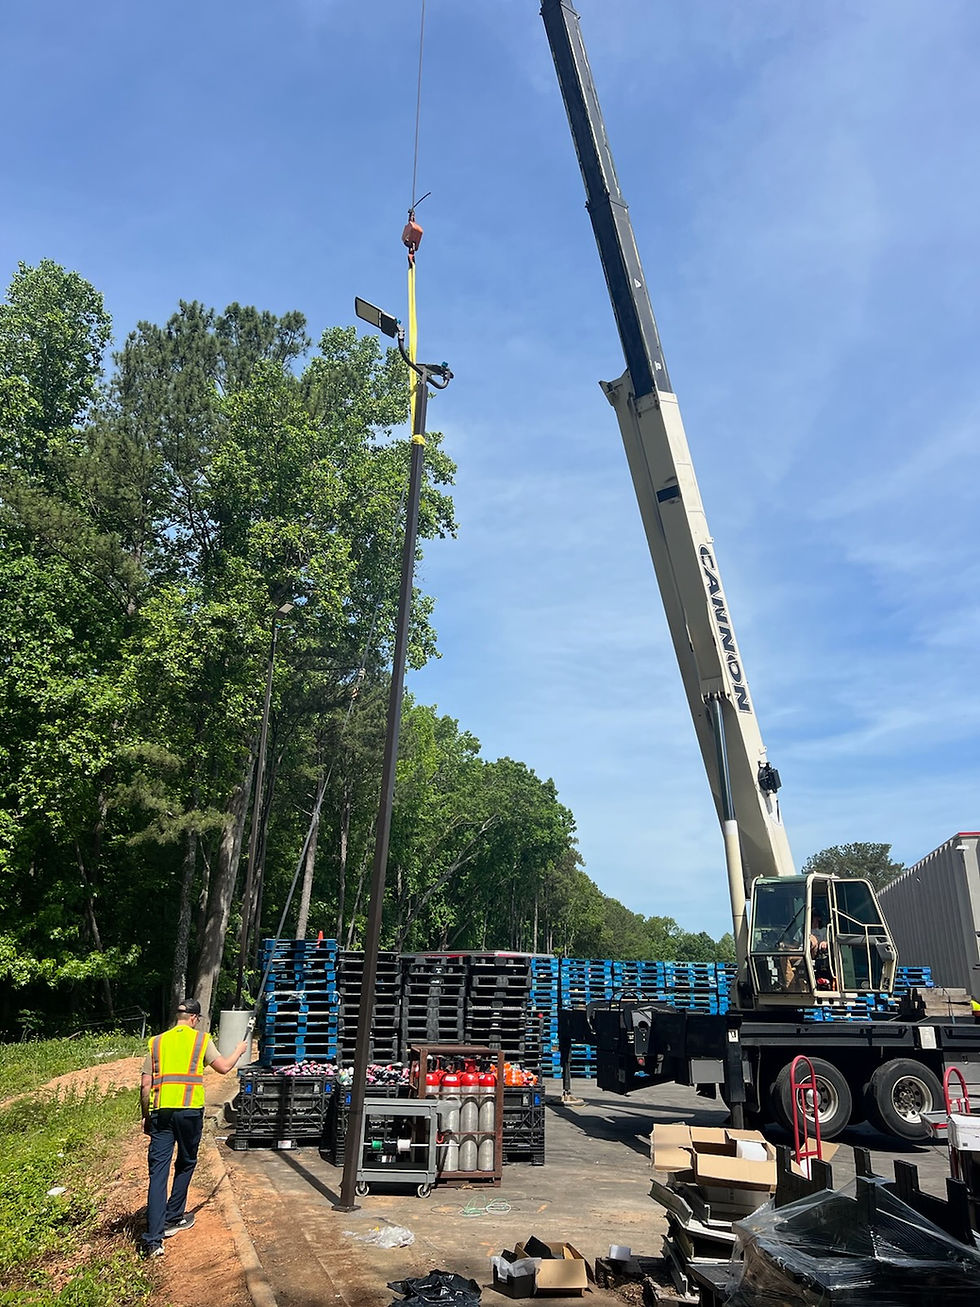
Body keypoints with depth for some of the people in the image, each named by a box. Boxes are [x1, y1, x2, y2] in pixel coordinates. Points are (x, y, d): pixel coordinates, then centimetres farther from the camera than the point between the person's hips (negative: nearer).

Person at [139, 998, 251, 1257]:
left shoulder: (157, 1042, 12)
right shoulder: (201, 1039, 4)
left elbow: (145, 1084, 10)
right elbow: (223, 1067, 5)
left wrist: (146, 1117, 19)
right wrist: (239, 1051, 24)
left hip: (160, 1110, 2)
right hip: (190, 1110, -2)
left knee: (158, 1171, 1)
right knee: (185, 1164, 20)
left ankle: (154, 1239, -4)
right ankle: (173, 1217, 31)